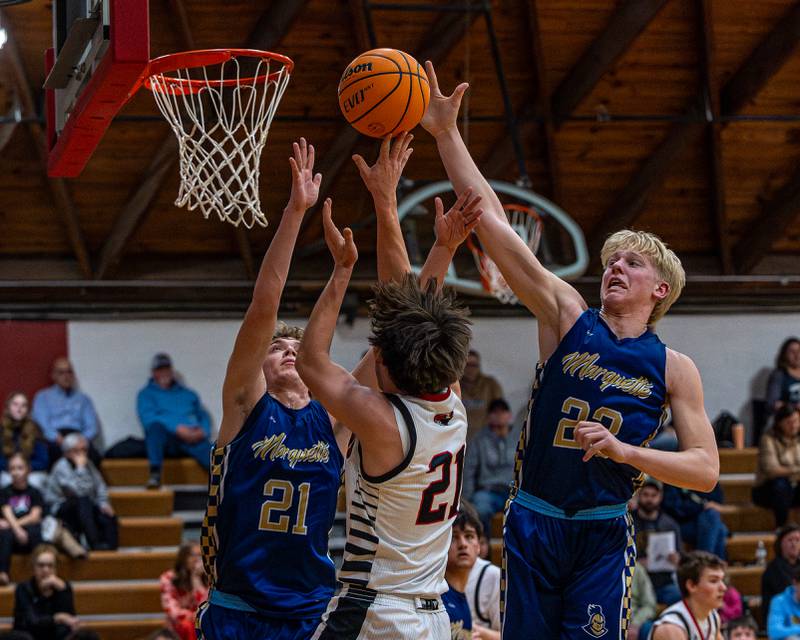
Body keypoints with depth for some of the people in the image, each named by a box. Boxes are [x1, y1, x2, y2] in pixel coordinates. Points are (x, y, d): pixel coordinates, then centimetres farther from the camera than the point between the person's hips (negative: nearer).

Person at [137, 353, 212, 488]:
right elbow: (148, 417, -1)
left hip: (192, 439, 2)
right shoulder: (146, 394, 18)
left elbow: (204, 417, 21)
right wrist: (177, 428, -15)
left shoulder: (189, 394, 30)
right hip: (165, 438, -2)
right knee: (155, 426, -38)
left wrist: (202, 431, -5)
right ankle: (155, 474, -49)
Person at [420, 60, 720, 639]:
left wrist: (624, 450, -16)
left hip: (604, 532, -2)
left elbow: (706, 469, -2)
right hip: (533, 522, 2)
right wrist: (447, 135, -9)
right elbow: (493, 224, -3)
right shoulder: (568, 318, 3)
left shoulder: (674, 369, 2)